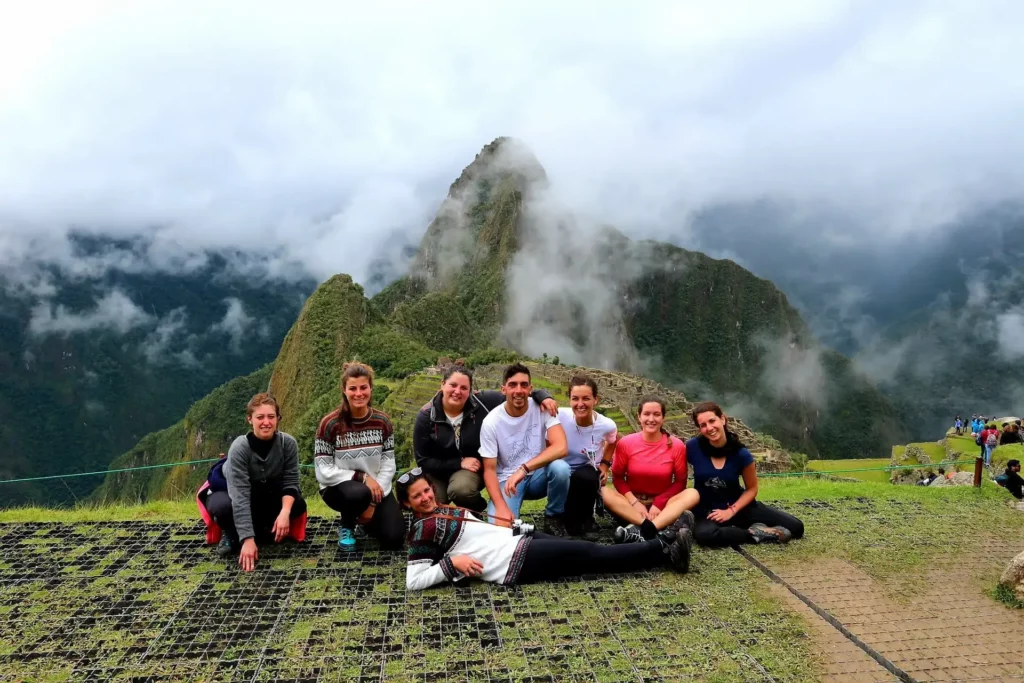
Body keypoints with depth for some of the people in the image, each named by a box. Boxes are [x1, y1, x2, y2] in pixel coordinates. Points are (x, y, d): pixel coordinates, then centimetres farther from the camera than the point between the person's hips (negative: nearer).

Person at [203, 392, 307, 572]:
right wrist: (248, 539, -43)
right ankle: (232, 534, -3)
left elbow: (290, 482, -17)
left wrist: (285, 512, -37)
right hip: (234, 494, -3)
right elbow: (240, 496, -37)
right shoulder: (239, 447, -32)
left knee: (298, 504, -25)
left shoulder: (288, 443, -23)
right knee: (223, 506, -37)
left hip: (268, 496, 3)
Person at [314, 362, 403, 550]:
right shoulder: (330, 423, -15)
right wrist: (362, 478, -22)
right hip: (337, 487, -3)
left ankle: (367, 518, 19)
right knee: (359, 493, -38)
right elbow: (324, 472, -15)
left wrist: (373, 503, -14)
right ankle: (346, 526, -2)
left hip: (377, 488, 3)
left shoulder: (382, 422, -5)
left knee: (394, 538, -16)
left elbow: (388, 465, -4)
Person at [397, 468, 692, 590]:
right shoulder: (423, 530, -7)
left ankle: (661, 546, 8)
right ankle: (666, 552, 0)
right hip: (516, 561, -8)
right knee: (591, 556, -7)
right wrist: (451, 562, -19)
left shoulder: (444, 511, 18)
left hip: (518, 542, 8)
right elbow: (414, 581, -12)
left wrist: (512, 527, 9)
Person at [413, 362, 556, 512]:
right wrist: (459, 463, -19)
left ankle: (477, 511, 1)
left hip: (472, 468, -1)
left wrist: (542, 396, -28)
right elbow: (423, 460, -11)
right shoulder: (426, 416, -15)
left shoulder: (481, 402, -17)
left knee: (460, 490, -34)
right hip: (438, 470, 1)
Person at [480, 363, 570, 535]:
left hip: (537, 476, 2)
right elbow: (489, 470, -11)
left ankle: (553, 518, -5)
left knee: (560, 467, -32)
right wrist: (501, 507, -26)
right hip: (507, 480, -1)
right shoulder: (491, 422, -14)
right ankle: (513, 522, 10)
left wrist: (524, 469, -36)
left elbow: (560, 447, -27)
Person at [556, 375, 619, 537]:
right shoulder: (559, 417, -22)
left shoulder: (607, 425, -16)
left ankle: (585, 518, -5)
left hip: (588, 476, 0)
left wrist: (605, 465, 1)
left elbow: (612, 442, 11)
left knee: (584, 477, -35)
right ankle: (572, 521, 1)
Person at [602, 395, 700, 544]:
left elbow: (680, 482, -1)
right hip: (632, 503, 0)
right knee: (605, 492, -28)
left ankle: (640, 530, -45)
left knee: (693, 494, -28)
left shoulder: (676, 446, -7)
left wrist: (659, 504, -14)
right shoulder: (625, 443, -6)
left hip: (663, 505, 0)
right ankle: (659, 527, -41)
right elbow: (617, 477, 0)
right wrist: (634, 502, -16)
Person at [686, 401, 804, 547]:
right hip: (707, 509, -2)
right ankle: (755, 534, -20)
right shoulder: (693, 447, -16)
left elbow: (751, 489, -1)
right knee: (704, 534, -40)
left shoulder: (741, 453, -13)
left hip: (738, 505, 2)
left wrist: (731, 511, -13)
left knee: (796, 527, -9)